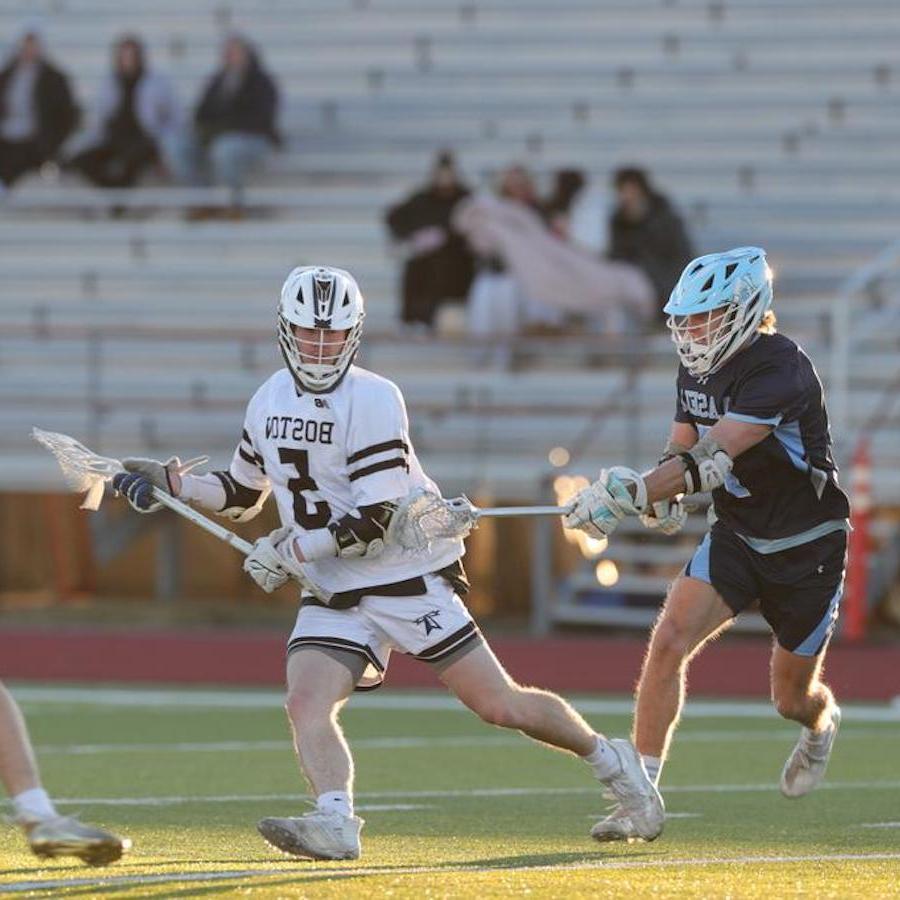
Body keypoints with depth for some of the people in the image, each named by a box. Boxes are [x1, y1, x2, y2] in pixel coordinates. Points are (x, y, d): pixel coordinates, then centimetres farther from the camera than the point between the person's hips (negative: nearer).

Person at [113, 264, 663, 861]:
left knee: (499, 705, -3)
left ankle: (608, 758, 16)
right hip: (332, 596, 6)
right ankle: (336, 822, -33)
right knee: (306, 703, -20)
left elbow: (376, 522, -22)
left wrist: (288, 551, -18)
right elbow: (242, 496, 22)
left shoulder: (373, 400, -16)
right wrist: (172, 483, 7)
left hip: (409, 581, -6)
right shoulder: (270, 402, 7)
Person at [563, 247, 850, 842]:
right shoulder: (699, 367, -2)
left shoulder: (781, 370, -28)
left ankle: (822, 726, 50)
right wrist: (660, 495, -13)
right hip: (735, 539, 6)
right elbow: (683, 449, 11)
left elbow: (714, 458, -38)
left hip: (808, 551, -6)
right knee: (670, 641, -18)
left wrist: (630, 496, -46)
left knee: (792, 697, 9)